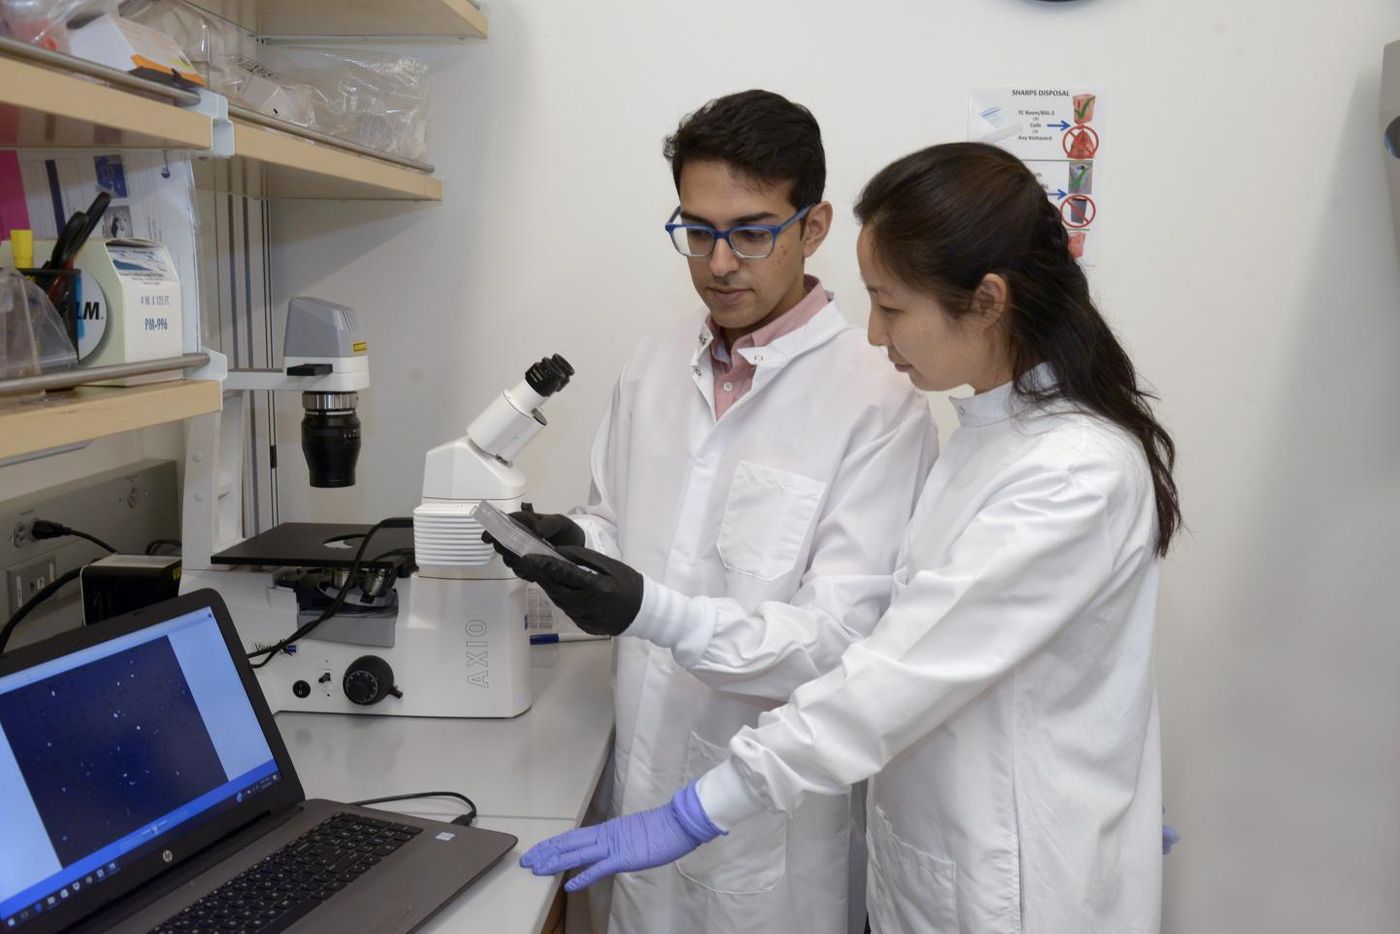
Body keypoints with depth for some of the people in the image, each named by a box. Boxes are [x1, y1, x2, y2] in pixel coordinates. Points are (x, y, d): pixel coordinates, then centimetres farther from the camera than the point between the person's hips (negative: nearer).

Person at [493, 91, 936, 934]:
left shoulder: (878, 403, -18)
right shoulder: (656, 364, 3)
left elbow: (841, 639, -19)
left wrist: (659, 612, -33)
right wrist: (574, 547, -9)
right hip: (645, 783, 6)